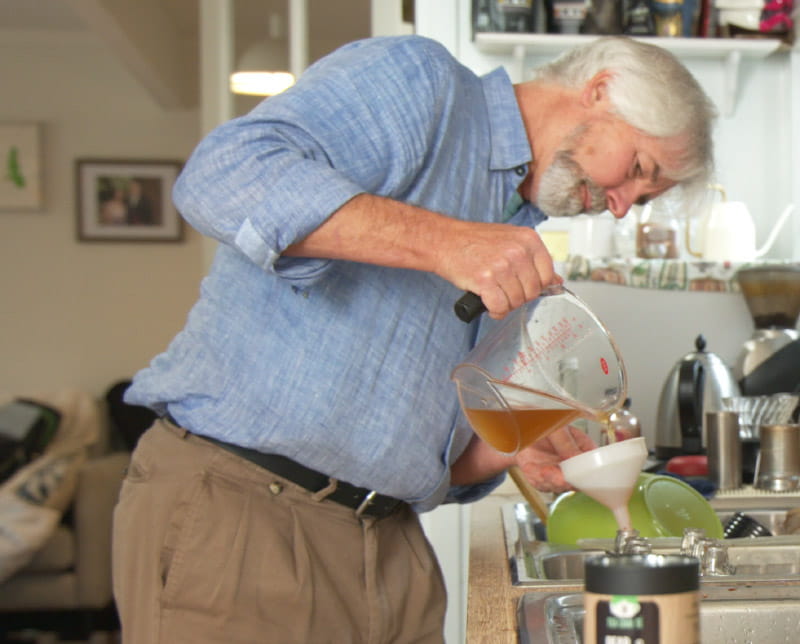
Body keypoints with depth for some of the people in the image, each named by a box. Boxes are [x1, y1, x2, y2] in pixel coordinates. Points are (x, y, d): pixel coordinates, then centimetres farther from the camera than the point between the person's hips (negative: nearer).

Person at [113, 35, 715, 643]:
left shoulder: (521, 258, 20)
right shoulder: (415, 79, -4)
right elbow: (224, 178, -23)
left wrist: (508, 451, 2)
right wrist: (445, 242, -28)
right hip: (232, 509, -8)